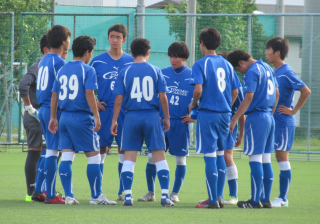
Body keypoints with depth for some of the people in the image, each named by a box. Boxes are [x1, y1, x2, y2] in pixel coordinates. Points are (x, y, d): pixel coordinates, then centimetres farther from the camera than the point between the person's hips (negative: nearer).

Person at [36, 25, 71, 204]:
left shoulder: (44, 61, 14)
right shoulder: (59, 62, -13)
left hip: (43, 109, 9)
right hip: (55, 110, -9)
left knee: (50, 150, 17)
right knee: (53, 151, -6)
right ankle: (51, 195, -6)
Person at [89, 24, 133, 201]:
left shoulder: (131, 62, 5)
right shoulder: (97, 61, 4)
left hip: (124, 111, 0)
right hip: (103, 110, 0)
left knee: (124, 149, 1)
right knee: (101, 149, 1)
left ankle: (123, 191, 7)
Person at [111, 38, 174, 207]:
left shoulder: (125, 72, 1)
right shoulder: (155, 71, 1)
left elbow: (119, 99, -1)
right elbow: (162, 97, 0)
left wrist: (114, 120, 6)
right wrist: (167, 118, 10)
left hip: (132, 117, 0)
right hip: (152, 116, 0)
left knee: (129, 158, 5)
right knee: (159, 156, 4)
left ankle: (128, 196, 0)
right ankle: (165, 195, -1)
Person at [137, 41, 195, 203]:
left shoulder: (192, 76, 0)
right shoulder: (162, 73, 6)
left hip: (180, 123, -2)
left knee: (180, 159, 3)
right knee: (152, 157, -1)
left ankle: (175, 194, 14)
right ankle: (150, 193, 11)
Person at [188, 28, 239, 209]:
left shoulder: (201, 64, -7)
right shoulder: (227, 64, 10)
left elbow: (198, 89, -18)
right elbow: (235, 92, 10)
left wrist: (193, 104, 0)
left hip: (208, 113, -6)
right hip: (225, 114, 6)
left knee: (210, 156, -4)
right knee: (220, 156, 14)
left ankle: (213, 200, -4)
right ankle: (217, 197, 18)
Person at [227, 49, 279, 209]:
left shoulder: (252, 72, -12)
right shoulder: (266, 68, 15)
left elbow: (248, 98, -18)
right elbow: (276, 93, 22)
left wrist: (234, 119, -16)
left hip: (256, 117, -9)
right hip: (269, 117, 9)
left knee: (255, 158, -7)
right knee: (266, 160, 11)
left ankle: (255, 201, -8)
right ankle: (266, 200, 12)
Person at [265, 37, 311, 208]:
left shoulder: (286, 73, -15)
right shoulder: (274, 72, 11)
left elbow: (306, 91, -22)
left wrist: (294, 110, -16)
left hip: (284, 122, -8)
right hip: (273, 121, 8)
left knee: (282, 157, -5)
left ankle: (283, 198, -1)